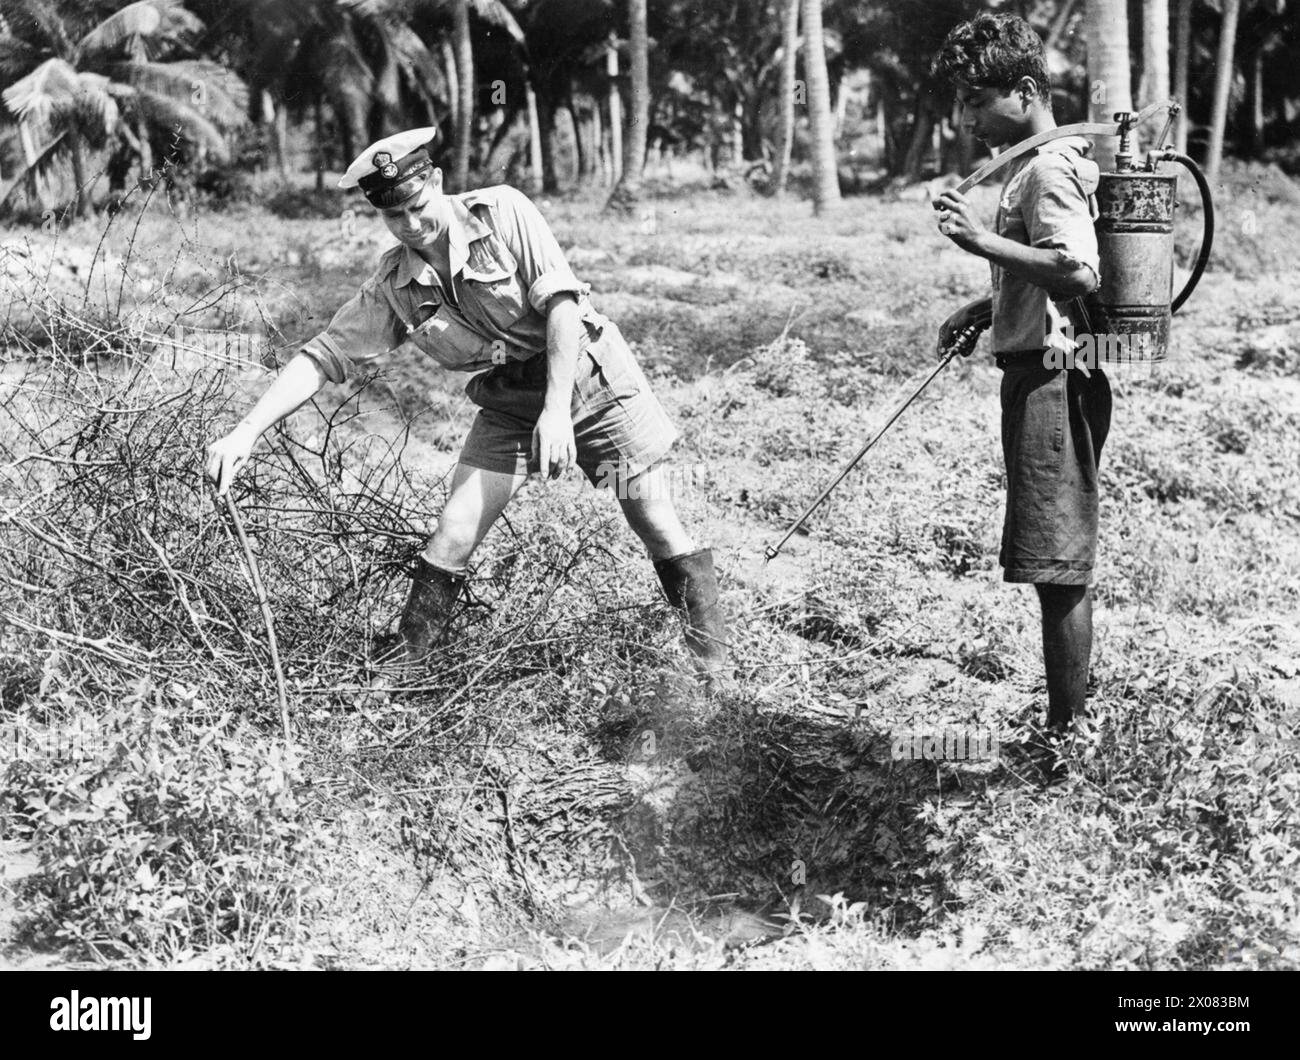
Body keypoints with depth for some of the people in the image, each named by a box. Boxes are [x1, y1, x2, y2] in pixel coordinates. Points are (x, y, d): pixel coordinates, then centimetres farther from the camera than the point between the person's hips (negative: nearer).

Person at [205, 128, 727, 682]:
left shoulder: (502, 212, -17)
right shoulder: (392, 288, -6)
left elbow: (562, 302, -22)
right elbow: (323, 355, -6)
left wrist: (557, 409, -30)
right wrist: (245, 432, -16)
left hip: (590, 373, -3)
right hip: (508, 405, 3)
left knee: (657, 526, -4)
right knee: (453, 536, -8)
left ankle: (712, 670, 14)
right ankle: (402, 663, 8)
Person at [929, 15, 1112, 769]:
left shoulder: (1047, 171, -14)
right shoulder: (1054, 164, 18)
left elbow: (1079, 275, -29)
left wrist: (984, 241, -31)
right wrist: (988, 309, 19)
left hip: (1049, 382, -11)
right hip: (1050, 377, 11)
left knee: (1059, 569, -5)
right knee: (1066, 570, 16)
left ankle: (1066, 741, 1)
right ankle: (1073, 723, 27)